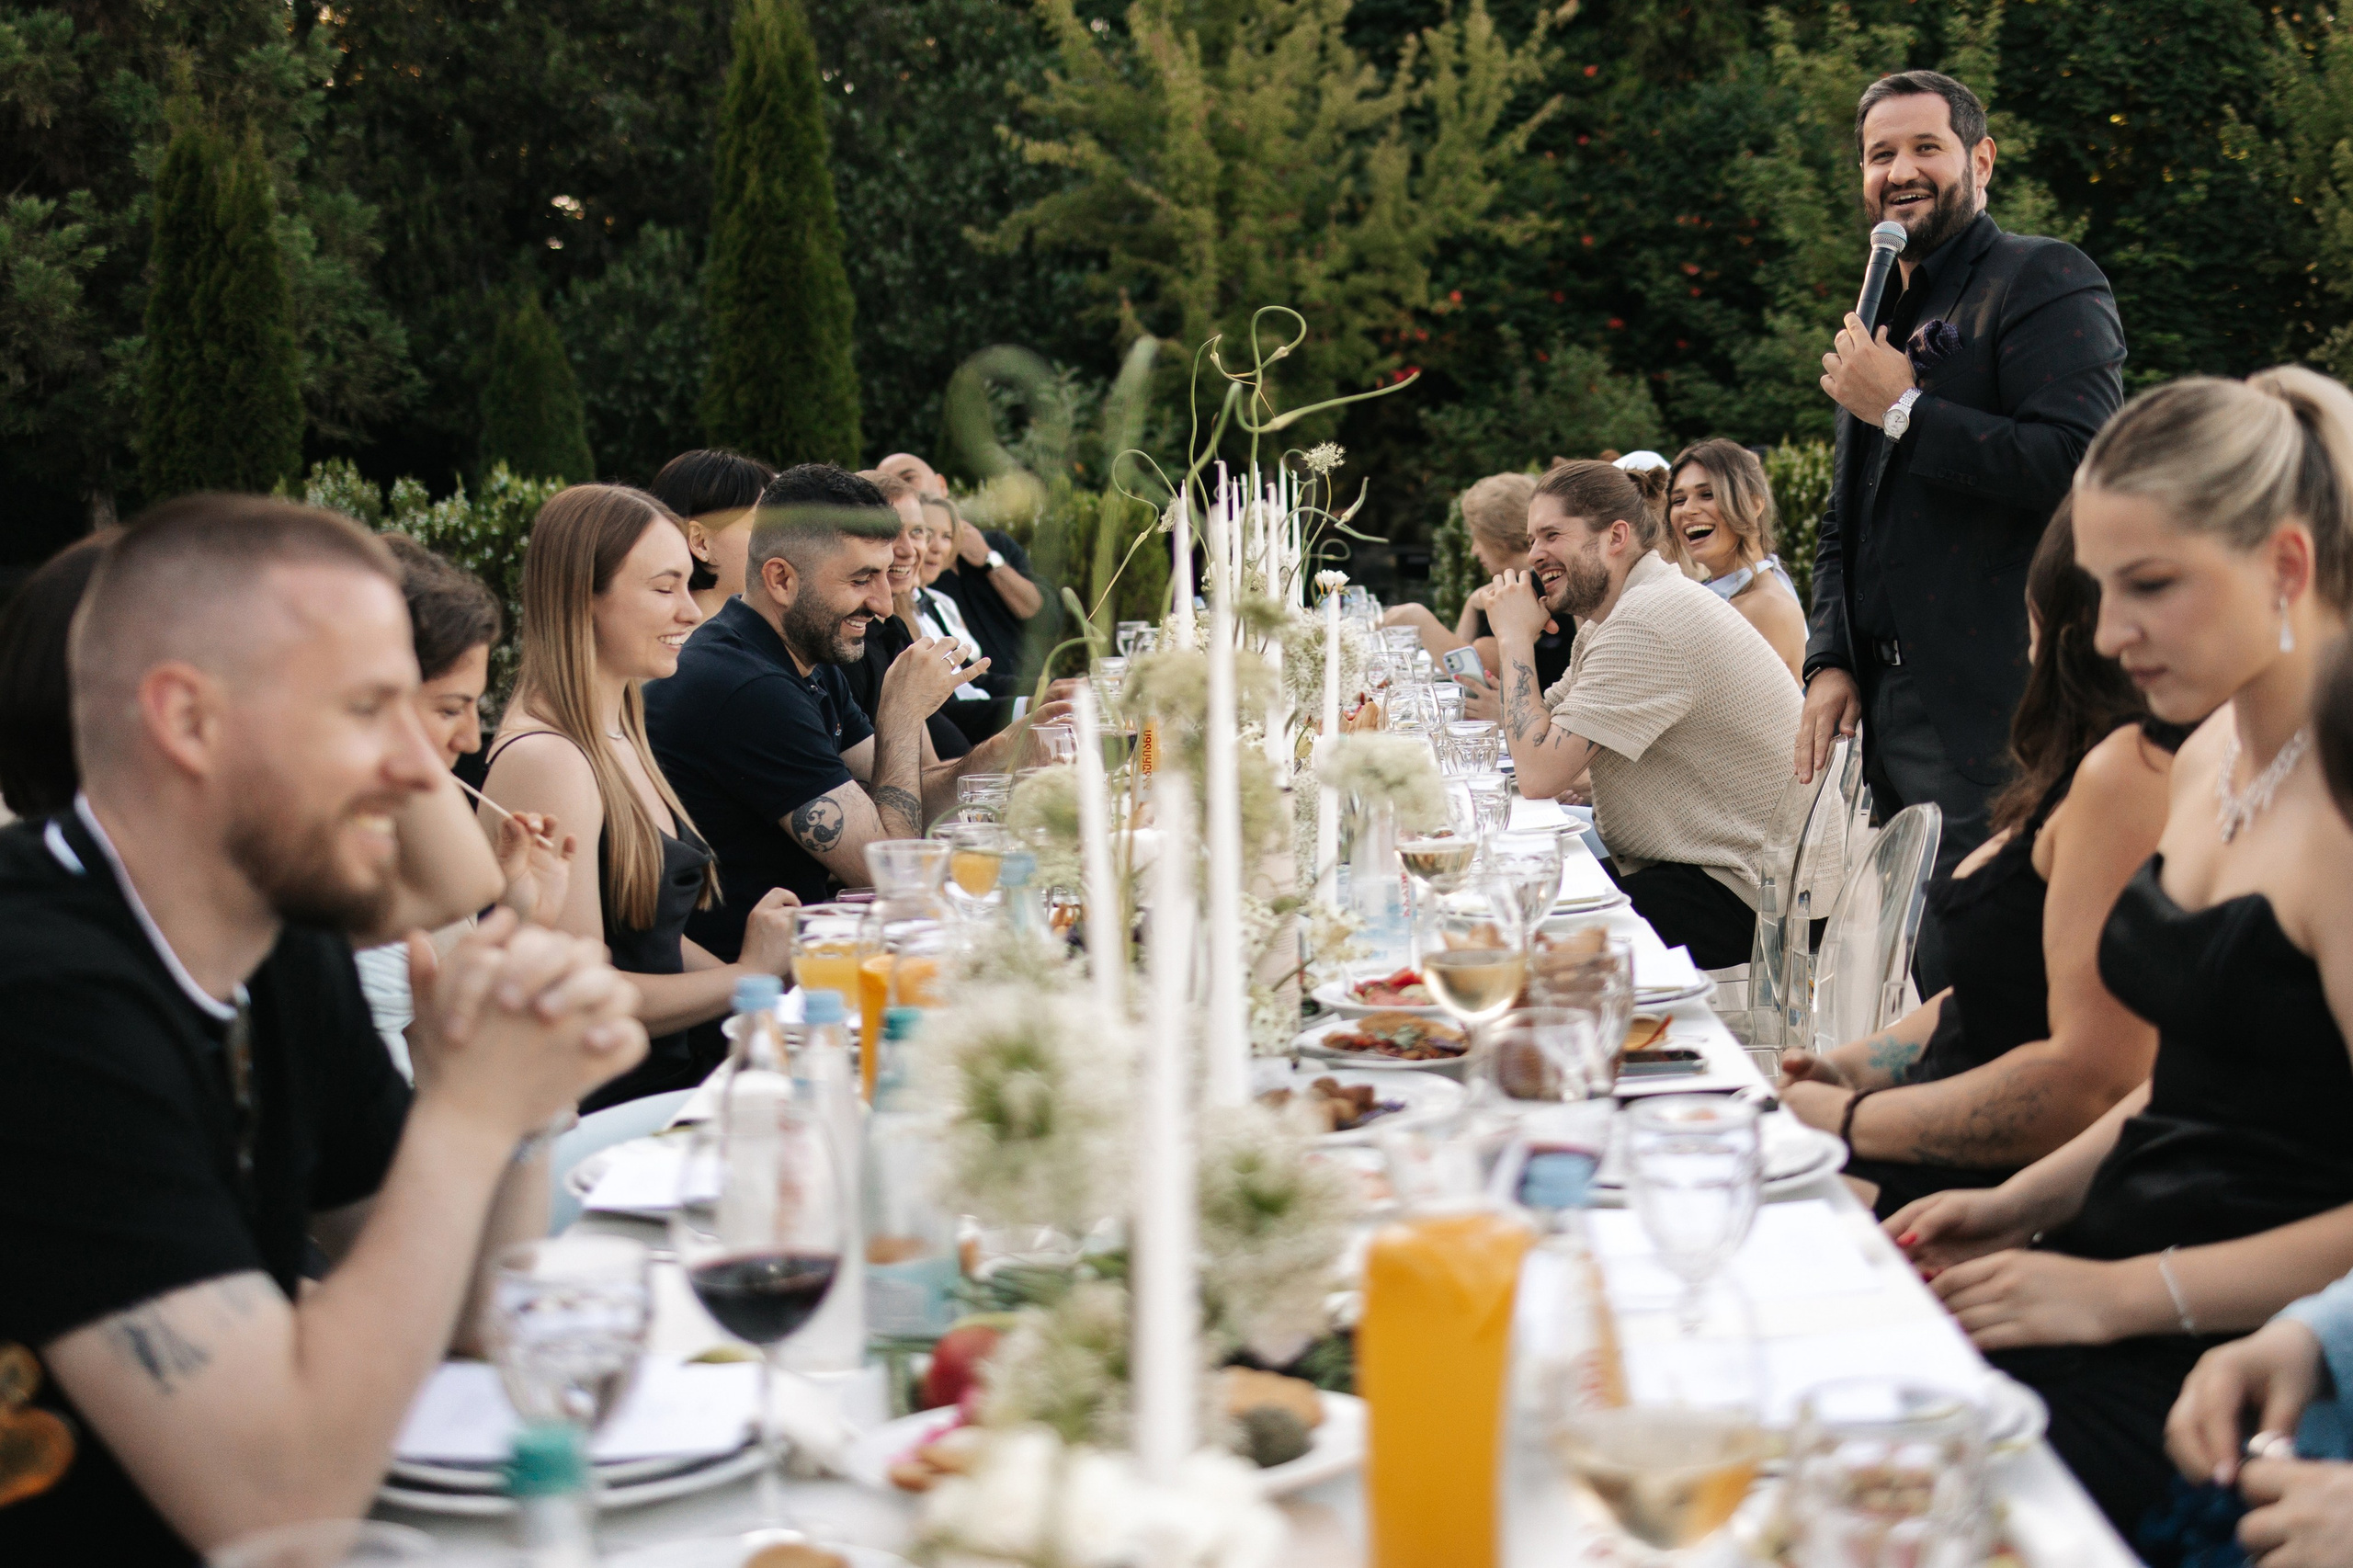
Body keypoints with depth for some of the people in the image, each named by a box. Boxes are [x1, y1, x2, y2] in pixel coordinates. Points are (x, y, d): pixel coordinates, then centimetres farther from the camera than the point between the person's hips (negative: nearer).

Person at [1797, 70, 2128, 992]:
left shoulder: (2045, 283, -4)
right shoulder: (1885, 317, 21)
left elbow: (2078, 466, -20)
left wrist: (1904, 409, -13)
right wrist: (1831, 663, 10)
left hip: (1994, 715, -8)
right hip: (1891, 712, 8)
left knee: (1961, 985, -10)